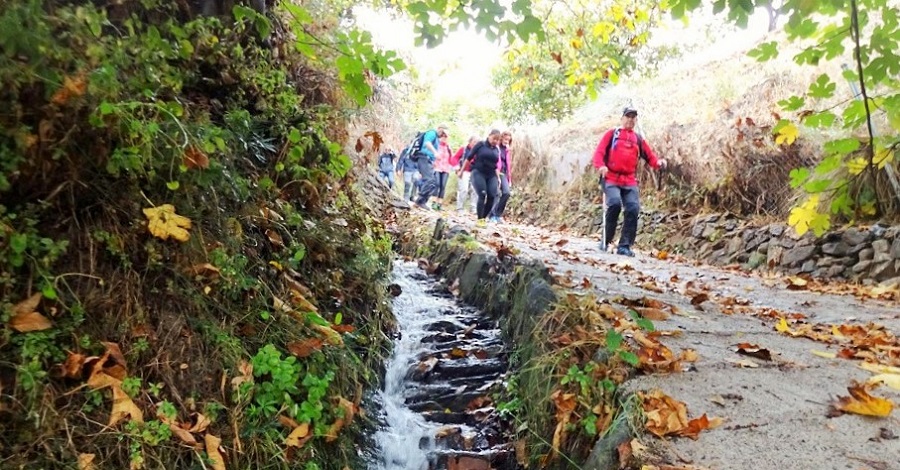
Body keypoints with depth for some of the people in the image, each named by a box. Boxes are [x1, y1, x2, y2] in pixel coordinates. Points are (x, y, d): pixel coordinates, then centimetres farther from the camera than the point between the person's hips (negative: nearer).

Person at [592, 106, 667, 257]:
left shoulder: (639, 139, 18)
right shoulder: (612, 134, 10)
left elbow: (650, 156, 15)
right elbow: (599, 152, 0)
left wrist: (658, 162, -8)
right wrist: (600, 165, -21)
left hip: (630, 182, 3)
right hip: (611, 179, -3)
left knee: (633, 209, -14)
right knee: (615, 203, -26)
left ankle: (624, 246, -6)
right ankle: (606, 239, -9)